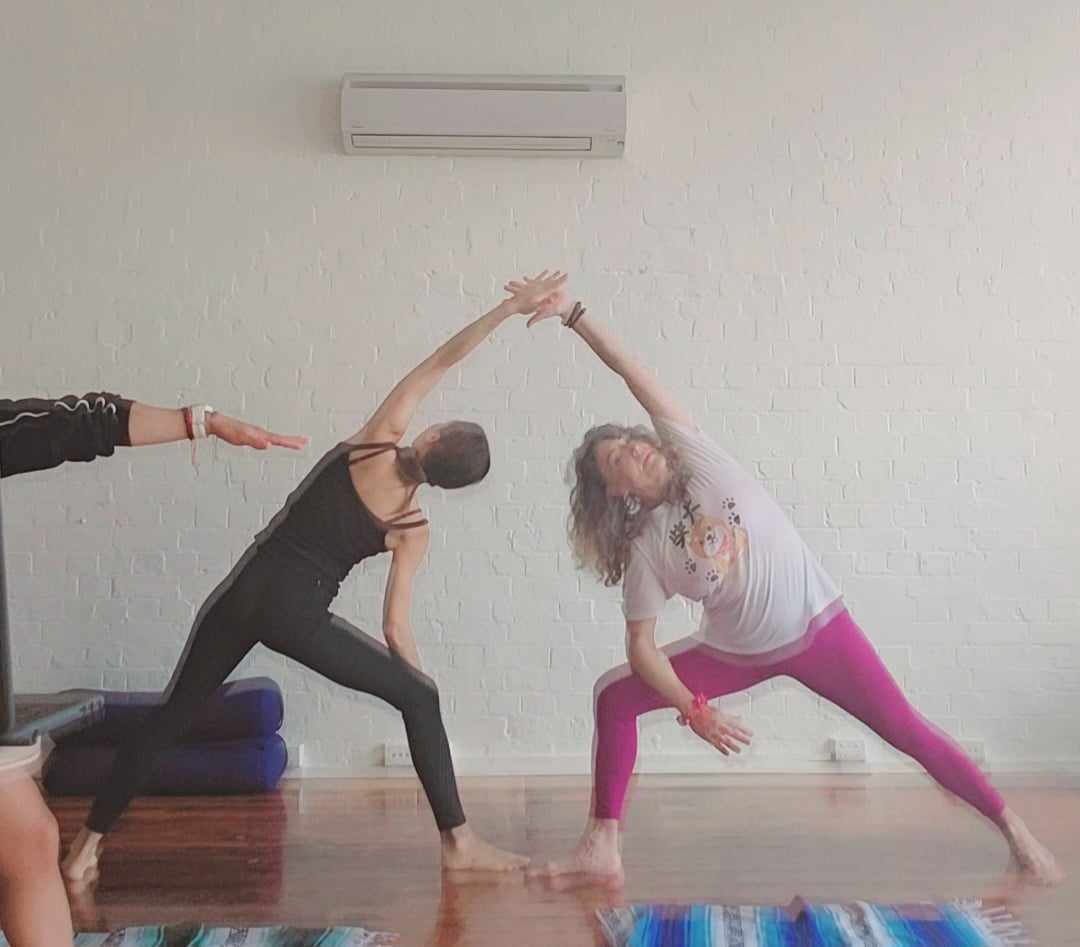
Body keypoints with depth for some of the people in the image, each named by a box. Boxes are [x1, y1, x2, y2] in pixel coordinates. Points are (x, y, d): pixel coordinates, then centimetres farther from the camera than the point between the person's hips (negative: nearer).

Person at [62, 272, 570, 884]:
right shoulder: (414, 530, -4)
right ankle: (458, 841, 8)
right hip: (297, 614, -3)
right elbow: (397, 627, -2)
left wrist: (510, 307, -2)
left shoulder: (376, 443, -3)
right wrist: (418, 691, 13)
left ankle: (88, 844, 24)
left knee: (172, 717, 18)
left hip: (246, 591, 3)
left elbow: (442, 361, -2)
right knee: (420, 696, 11)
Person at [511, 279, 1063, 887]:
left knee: (907, 731, 1)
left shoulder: (694, 457, -13)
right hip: (736, 652, 2)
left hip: (816, 627, -1)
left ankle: (1016, 831, 20)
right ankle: (603, 847, -2)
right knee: (614, 698, -8)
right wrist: (695, 710, -20)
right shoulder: (644, 549, -11)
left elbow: (635, 375, -19)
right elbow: (642, 646, -10)